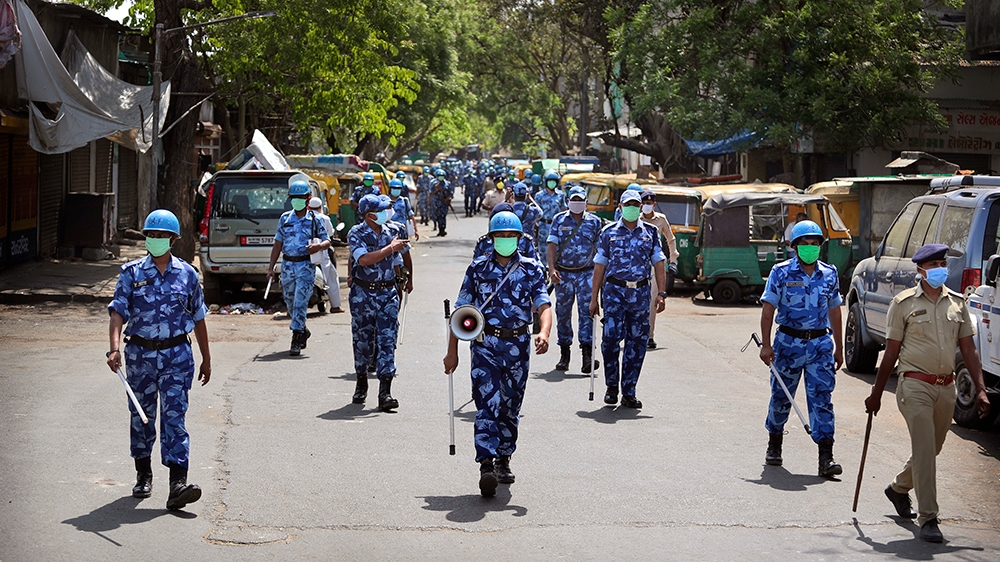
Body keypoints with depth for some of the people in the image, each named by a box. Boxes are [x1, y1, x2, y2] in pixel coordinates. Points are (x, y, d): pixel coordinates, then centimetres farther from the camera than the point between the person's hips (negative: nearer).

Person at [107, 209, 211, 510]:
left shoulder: (187, 274, 4)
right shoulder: (132, 273, 2)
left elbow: (198, 319, 13)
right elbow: (117, 313, -7)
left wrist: (206, 359, 16)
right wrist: (115, 348, -24)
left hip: (177, 354, -1)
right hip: (140, 353, 1)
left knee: (174, 416, -9)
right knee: (141, 416, 11)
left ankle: (178, 484, -17)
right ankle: (143, 475, 29)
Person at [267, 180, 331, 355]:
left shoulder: (315, 220, 1)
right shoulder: (285, 218, 9)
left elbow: (327, 241, 2)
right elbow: (278, 244, 12)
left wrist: (318, 246, -22)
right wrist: (271, 267, 7)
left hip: (306, 266, -4)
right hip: (287, 264, 4)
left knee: (300, 302, -11)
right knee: (290, 303, 11)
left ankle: (296, 341, -10)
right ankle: (303, 331, 33)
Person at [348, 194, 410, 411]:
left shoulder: (394, 230, 3)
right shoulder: (356, 234, -9)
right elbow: (364, 259, -25)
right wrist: (390, 248, -22)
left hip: (388, 293, 2)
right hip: (363, 293, -2)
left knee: (387, 341, -8)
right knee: (363, 341, 9)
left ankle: (385, 393, -12)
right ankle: (361, 382, 31)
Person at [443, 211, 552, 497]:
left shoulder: (531, 269, 4)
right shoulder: (478, 268, 3)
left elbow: (543, 306, -7)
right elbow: (461, 311, 6)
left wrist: (544, 333, -29)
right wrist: (452, 351, 3)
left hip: (518, 345, 2)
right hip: (485, 344, -2)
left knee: (511, 407, 12)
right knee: (487, 405, -13)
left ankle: (504, 460, 28)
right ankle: (486, 467, -20)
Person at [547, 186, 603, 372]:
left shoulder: (594, 222, 7)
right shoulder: (559, 220, 6)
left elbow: (598, 248, 12)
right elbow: (552, 245, 0)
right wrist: (551, 268, -13)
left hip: (586, 273, -1)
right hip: (563, 273, 1)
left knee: (586, 312, -12)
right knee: (563, 313, 5)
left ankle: (587, 354, -17)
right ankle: (564, 354, 15)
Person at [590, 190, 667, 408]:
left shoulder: (650, 233, 10)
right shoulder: (609, 232, 7)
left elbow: (658, 265, 9)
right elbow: (599, 266, 8)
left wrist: (661, 293, -2)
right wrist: (594, 298, 4)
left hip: (641, 292, 2)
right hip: (614, 290, -2)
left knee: (637, 342, 2)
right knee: (611, 336, -13)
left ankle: (629, 392, 9)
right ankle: (612, 386, 5)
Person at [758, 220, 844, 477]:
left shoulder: (829, 274, 6)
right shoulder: (781, 273, -3)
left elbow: (834, 313, 14)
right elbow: (768, 309, -3)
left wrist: (839, 348, 14)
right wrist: (766, 345, -10)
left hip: (820, 343, 1)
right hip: (788, 342, -1)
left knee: (821, 398, -6)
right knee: (781, 396, 10)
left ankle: (826, 456, -10)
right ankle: (774, 444, 31)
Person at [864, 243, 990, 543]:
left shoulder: (957, 302, 9)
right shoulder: (904, 303, -3)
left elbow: (969, 349, 12)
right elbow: (891, 352, 1)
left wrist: (981, 390, 4)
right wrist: (876, 393, 3)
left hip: (946, 387, 5)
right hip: (915, 385, -5)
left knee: (932, 449, 14)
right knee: (924, 450, -12)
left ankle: (899, 489, 41)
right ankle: (928, 519, -10)